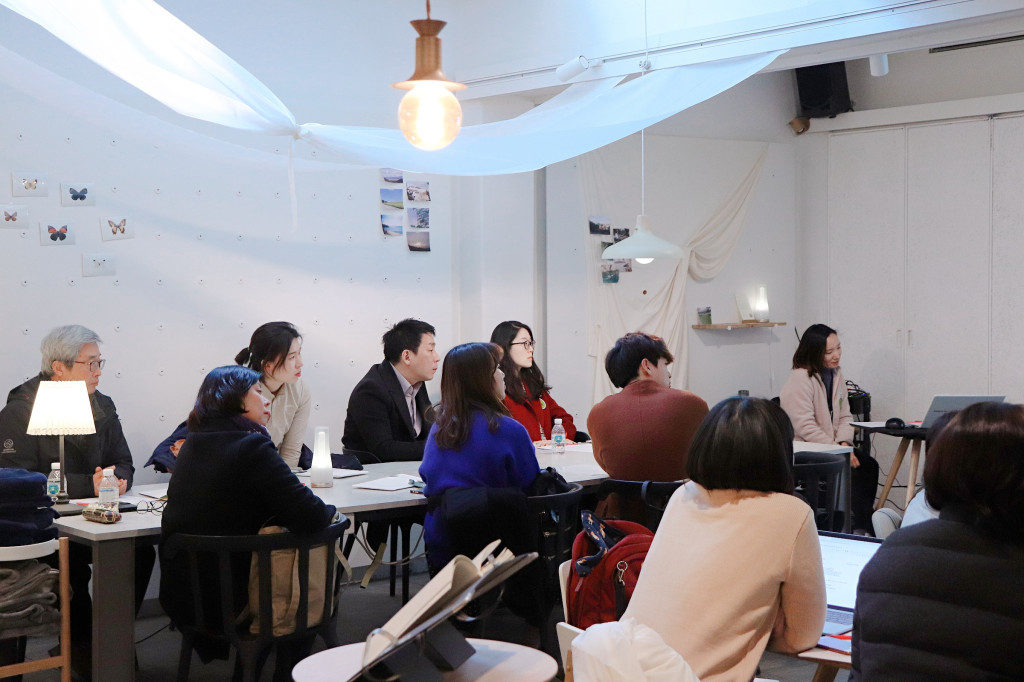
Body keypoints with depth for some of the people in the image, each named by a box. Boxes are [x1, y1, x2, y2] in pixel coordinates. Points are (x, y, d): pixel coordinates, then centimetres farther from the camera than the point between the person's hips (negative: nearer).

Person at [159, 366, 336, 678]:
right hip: (232, 601, -7)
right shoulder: (252, 448, -19)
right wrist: (329, 509, -1)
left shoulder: (192, 446, 5)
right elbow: (311, 518, -23)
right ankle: (290, 672, 31)